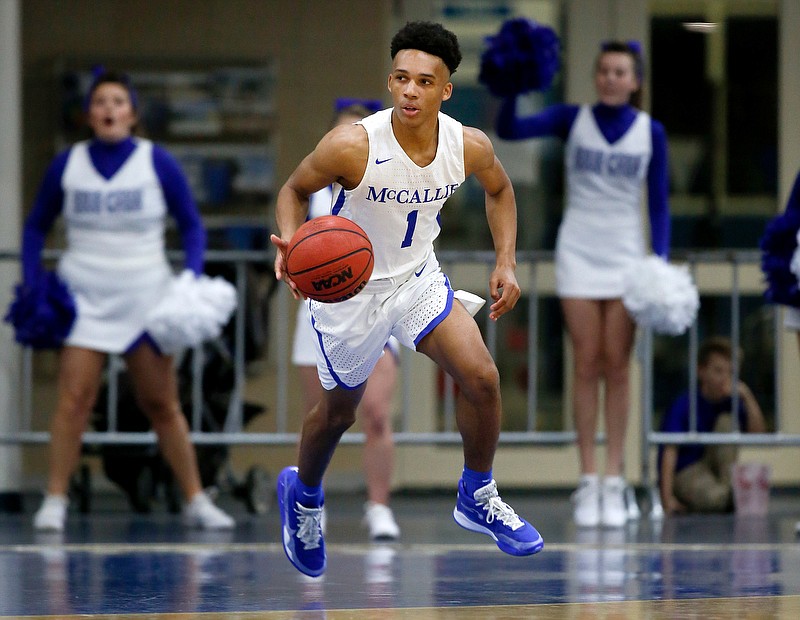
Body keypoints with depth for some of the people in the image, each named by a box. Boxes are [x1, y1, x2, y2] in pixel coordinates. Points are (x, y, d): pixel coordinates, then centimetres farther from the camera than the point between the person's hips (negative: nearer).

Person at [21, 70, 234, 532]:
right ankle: (55, 501, -4)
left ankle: (196, 501, 13)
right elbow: (36, 228, 12)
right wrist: (33, 287, 1)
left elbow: (192, 226, 4)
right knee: (74, 399, -10)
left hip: (146, 298, 0)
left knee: (162, 405, 4)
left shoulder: (157, 162, -3)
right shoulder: (67, 164, 1)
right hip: (84, 298, 0)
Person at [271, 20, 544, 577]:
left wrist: (506, 262, -1)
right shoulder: (352, 145, -30)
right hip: (348, 286, -3)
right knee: (339, 411, 14)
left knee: (482, 378, -13)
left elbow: (499, 190, 7)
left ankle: (477, 497, 11)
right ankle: (303, 493, 46)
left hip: (418, 279, 3)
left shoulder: (470, 146, -17)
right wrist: (291, 245, -31)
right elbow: (294, 191, -12)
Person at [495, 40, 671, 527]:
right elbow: (510, 129, -13)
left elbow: (659, 203, 3)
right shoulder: (573, 119, 0)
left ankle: (614, 482, 5)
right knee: (586, 364, 0)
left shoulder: (651, 132, 1)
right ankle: (588, 480, 4)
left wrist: (661, 261, -8)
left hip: (626, 254, 0)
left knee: (618, 365, 1)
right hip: (579, 250, 0)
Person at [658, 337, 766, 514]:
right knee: (712, 498, -38)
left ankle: (729, 485, -18)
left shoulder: (732, 402, 0)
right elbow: (670, 451, -22)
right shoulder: (683, 405, -15)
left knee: (727, 420, -13)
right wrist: (667, 498, -31)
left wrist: (747, 397, -20)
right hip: (685, 472, -6)